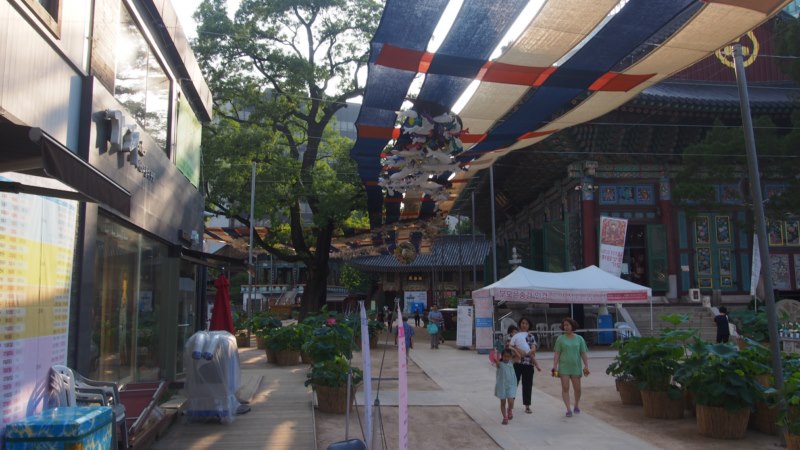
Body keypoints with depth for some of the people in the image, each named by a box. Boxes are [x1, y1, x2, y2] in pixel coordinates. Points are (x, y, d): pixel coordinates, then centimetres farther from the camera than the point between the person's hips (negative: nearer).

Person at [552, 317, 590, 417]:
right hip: (564, 367, -1)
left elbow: (584, 353, 4)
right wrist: (555, 367, -6)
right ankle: (568, 409, -3)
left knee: (577, 389, 5)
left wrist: (586, 366, -6)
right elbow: (556, 354, 0)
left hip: (576, 367, 1)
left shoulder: (579, 339, 5)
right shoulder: (560, 339, 2)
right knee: (565, 388, -7)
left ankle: (576, 406, 30)